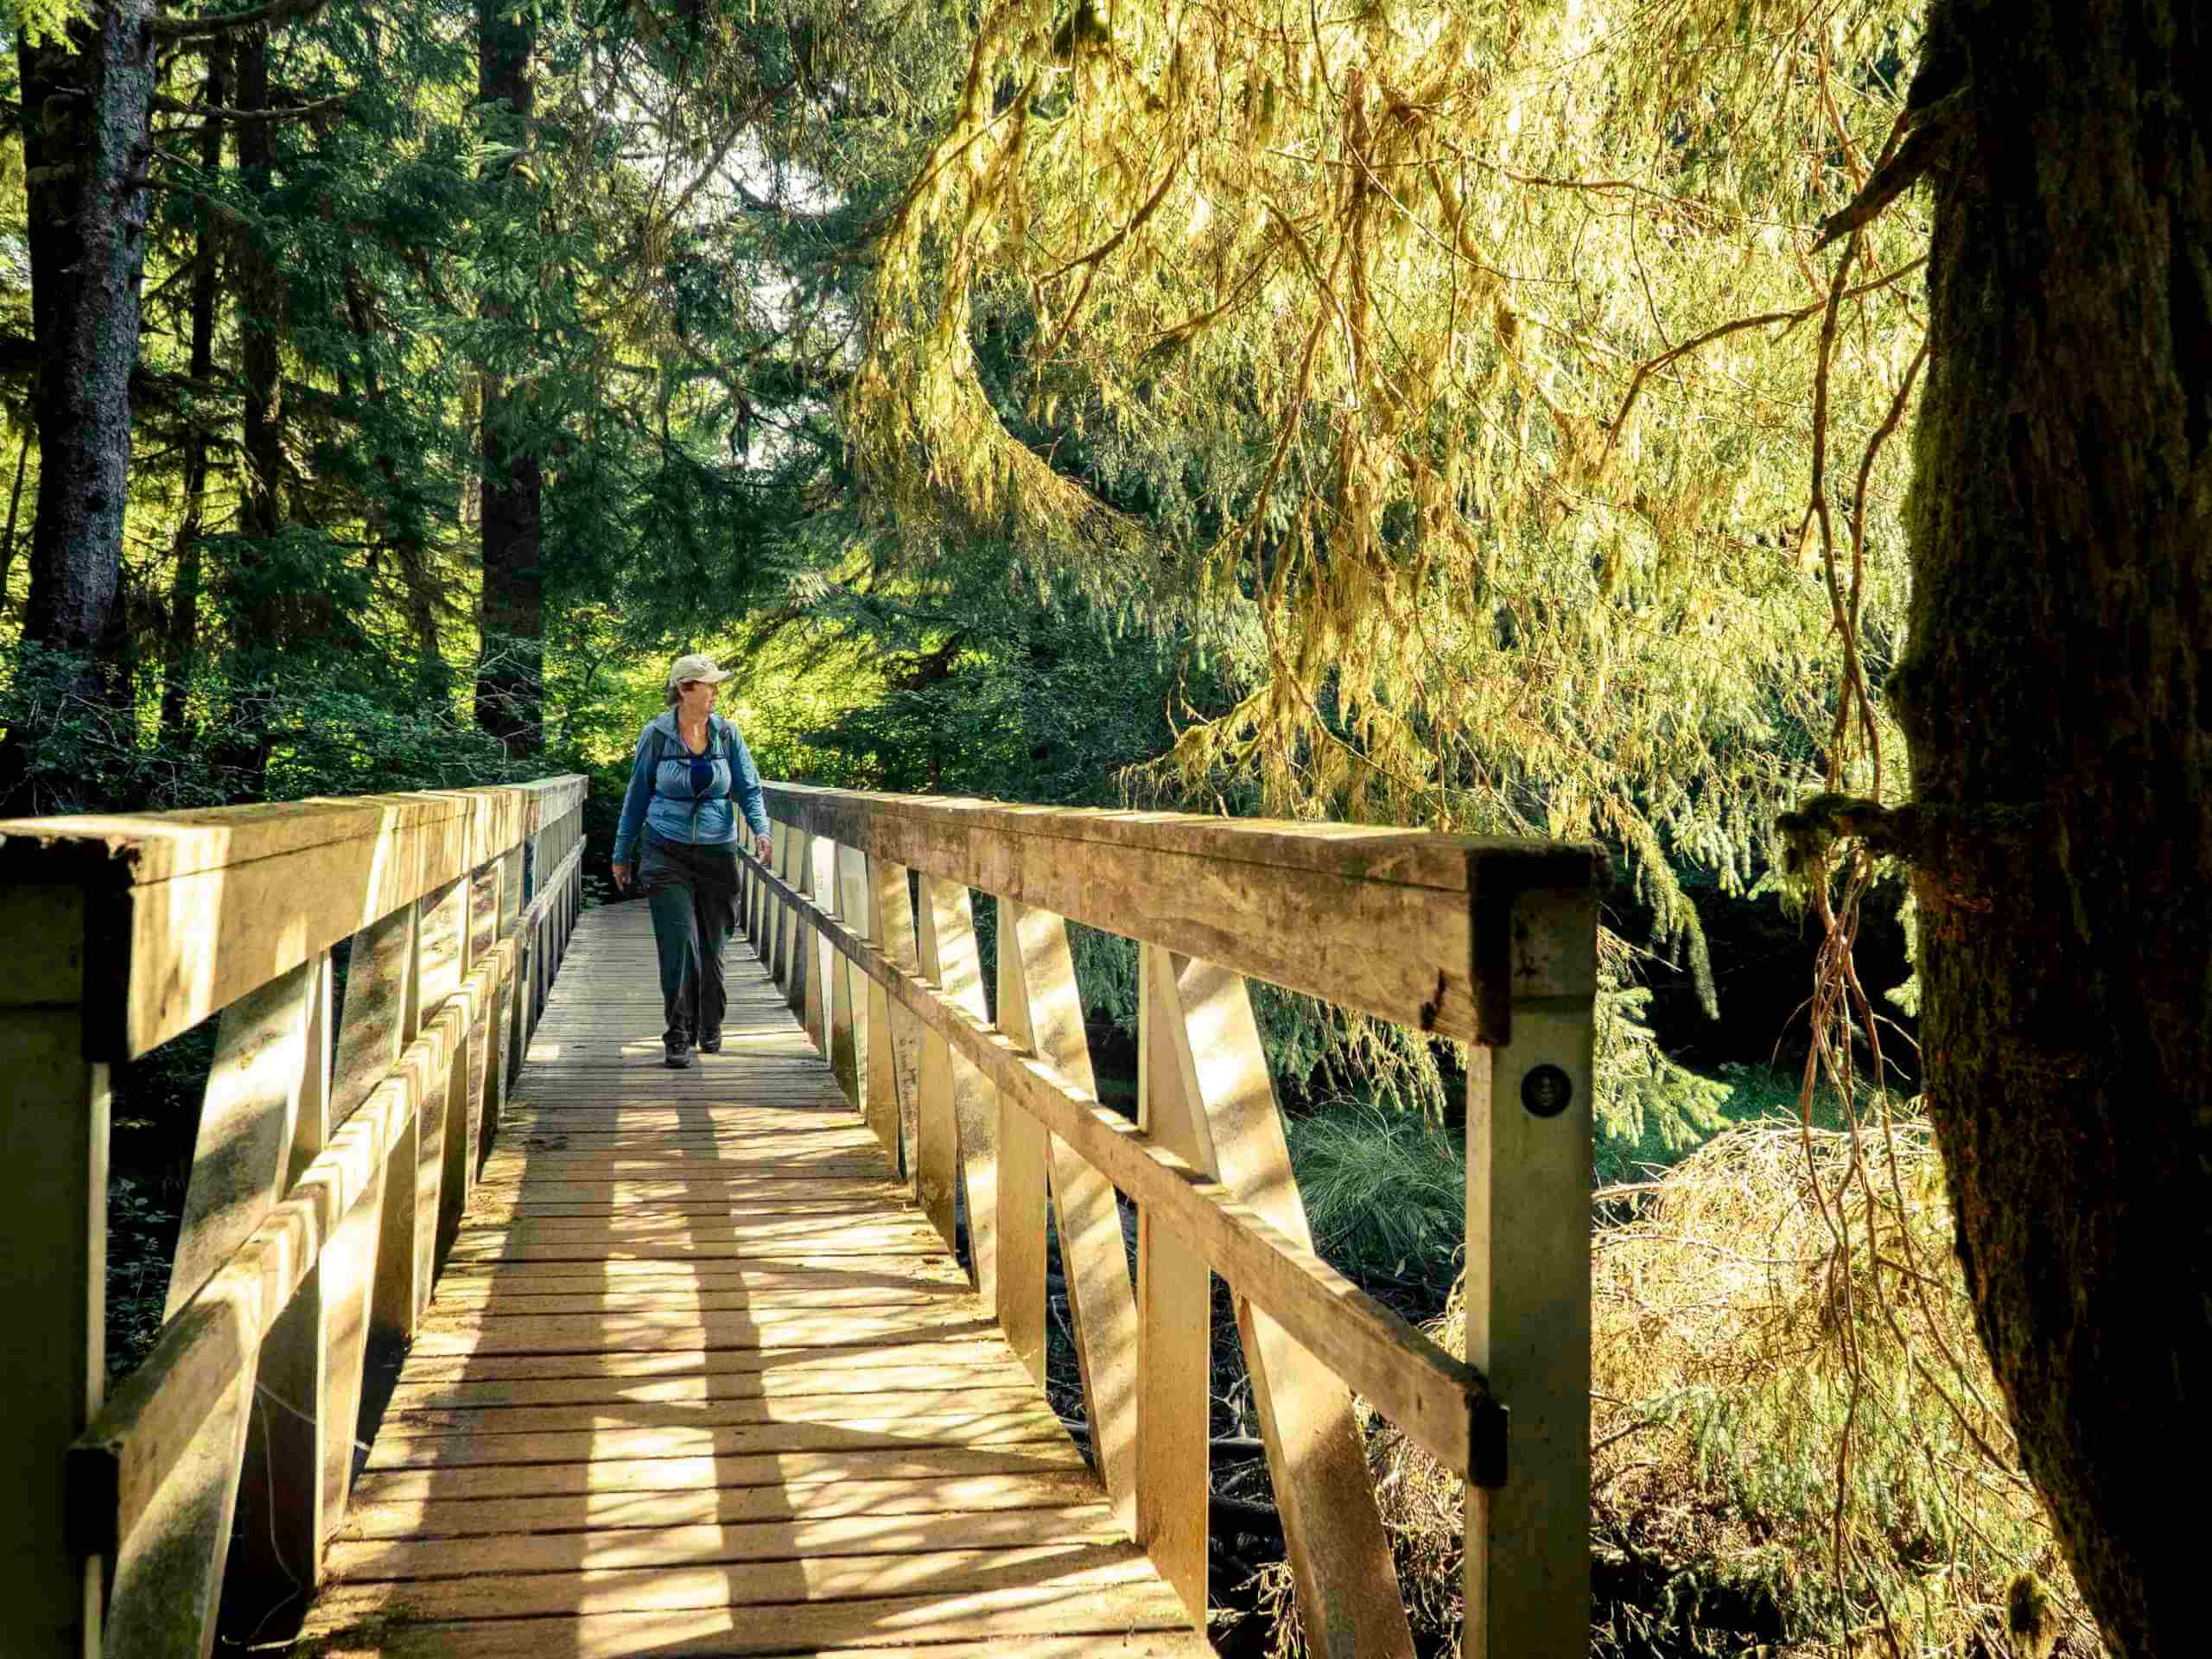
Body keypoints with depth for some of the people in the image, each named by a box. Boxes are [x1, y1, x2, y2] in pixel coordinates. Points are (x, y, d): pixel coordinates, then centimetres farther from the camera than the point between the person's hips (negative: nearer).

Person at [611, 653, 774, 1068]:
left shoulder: (726, 734, 1)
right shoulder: (656, 734, -3)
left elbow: (749, 789, 4)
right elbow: (637, 795, 6)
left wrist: (760, 829, -16)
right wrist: (623, 853, 10)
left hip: (717, 852, 2)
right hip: (667, 853, -2)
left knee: (711, 948, 8)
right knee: (679, 942, -15)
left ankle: (710, 1031, 26)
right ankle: (677, 1037, -7)